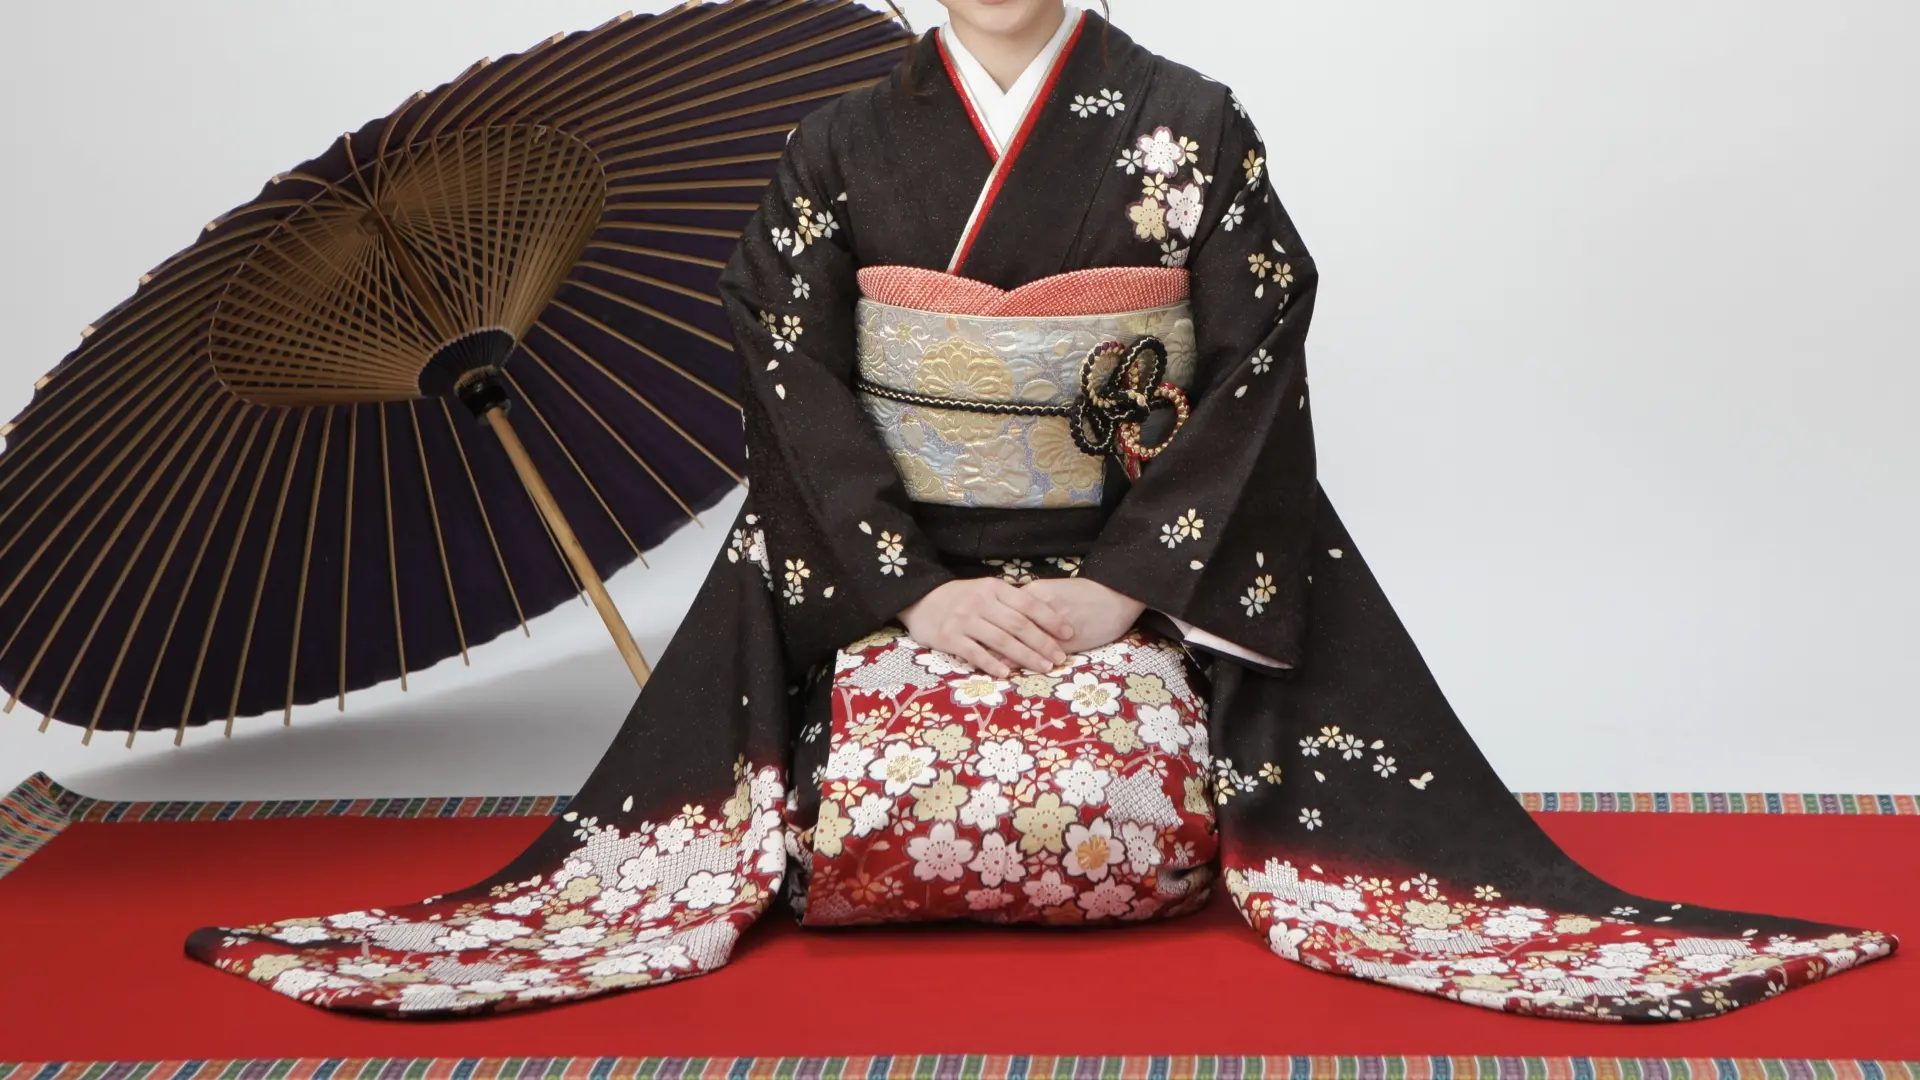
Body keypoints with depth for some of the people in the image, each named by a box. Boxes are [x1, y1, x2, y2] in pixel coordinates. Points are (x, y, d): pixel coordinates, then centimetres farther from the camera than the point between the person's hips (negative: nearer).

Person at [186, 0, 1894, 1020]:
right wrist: (918, 587, -13)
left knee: (1129, 804, -26)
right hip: (898, 577, 1)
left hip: (1149, 578, -1)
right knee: (865, 807, -22)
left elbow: (1257, 379, -4)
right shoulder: (843, 151, 5)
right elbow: (795, 390, -1)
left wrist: (1122, 585, -14)